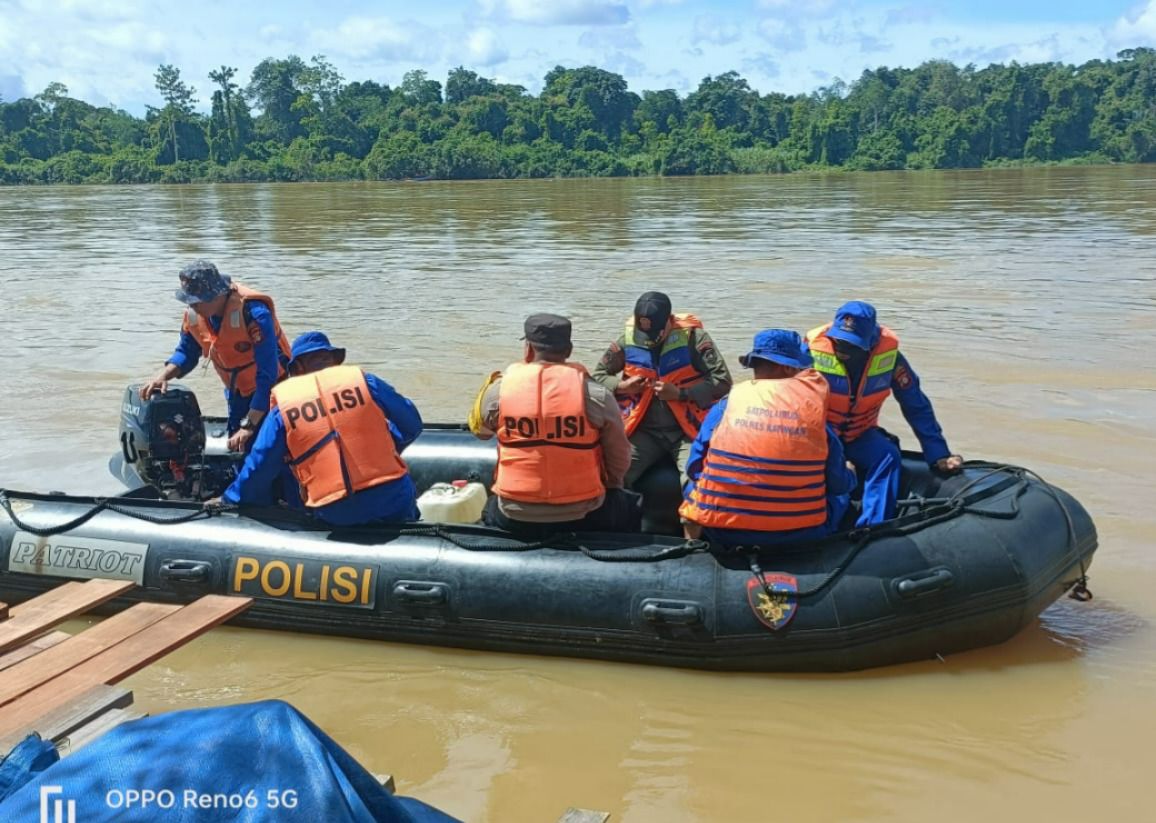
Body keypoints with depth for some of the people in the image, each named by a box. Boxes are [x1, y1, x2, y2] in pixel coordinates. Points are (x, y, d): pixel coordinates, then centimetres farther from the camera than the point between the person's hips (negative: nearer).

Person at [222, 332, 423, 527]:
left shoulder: (283, 406, 5)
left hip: (335, 514, 1)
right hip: (391, 495, 0)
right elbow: (411, 424, 14)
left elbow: (259, 469, 10)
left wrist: (231, 500, 30)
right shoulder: (364, 381, 5)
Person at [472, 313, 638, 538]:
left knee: (491, 508, 37)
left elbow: (479, 431, 13)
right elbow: (620, 459, -2)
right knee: (630, 508, 30)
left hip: (515, 519, 1)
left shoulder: (498, 390, -7)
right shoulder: (595, 393, -10)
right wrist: (610, 485, 19)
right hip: (582, 516, -1)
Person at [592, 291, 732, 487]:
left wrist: (681, 393, -20)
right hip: (644, 431, 2)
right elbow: (598, 376, 11)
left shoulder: (692, 337, -8)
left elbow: (722, 381, -10)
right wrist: (622, 386, -10)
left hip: (687, 430, -2)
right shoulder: (628, 339, 0)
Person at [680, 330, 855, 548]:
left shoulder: (726, 405, -4)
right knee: (840, 495, 28)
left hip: (723, 531, 1)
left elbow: (695, 468, 2)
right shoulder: (813, 410, -4)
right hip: (799, 534, 0)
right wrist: (850, 476, 27)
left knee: (694, 487, 31)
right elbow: (839, 484, 2)